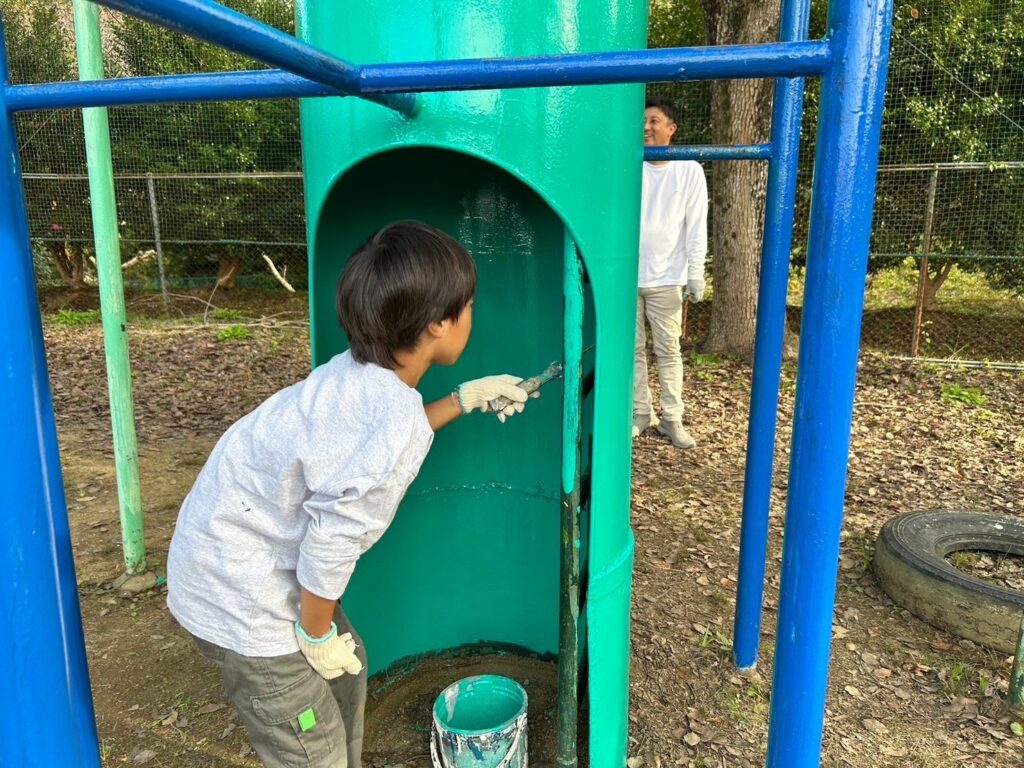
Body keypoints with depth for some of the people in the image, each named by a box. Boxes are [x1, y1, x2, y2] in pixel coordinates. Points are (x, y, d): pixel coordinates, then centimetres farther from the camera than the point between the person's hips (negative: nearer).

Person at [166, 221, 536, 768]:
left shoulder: (359, 373, -5)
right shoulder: (395, 424, -32)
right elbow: (330, 549, -25)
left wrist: (466, 398, 18)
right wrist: (318, 635, -7)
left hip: (231, 547, 9)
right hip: (241, 593, -9)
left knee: (346, 671, 27)